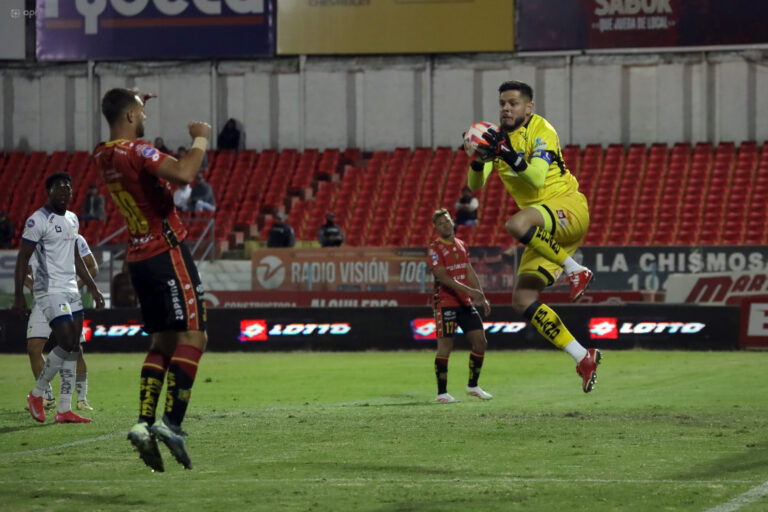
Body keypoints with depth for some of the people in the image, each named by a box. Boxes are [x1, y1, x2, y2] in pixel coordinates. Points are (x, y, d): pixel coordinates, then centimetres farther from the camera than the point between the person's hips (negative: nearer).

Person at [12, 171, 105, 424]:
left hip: (71, 290, 8)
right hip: (50, 291, -8)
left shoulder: (72, 220, 15)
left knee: (73, 349, 3)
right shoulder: (38, 220, -10)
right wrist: (19, 296, -16)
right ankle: (37, 395, 6)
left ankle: (65, 410, 5)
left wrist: (93, 288, 22)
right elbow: (23, 258, -11)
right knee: (66, 344, -14)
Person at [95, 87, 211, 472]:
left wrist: (134, 103, 38)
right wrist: (200, 140, -14)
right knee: (192, 337, -8)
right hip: (167, 252, -9)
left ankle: (144, 423, 2)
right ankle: (171, 422, -18)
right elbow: (184, 174, -32)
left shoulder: (104, 156, 10)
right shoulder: (135, 150, -16)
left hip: (138, 258, 9)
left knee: (162, 342, 13)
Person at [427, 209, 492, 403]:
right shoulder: (435, 249, -9)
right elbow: (443, 277, -19)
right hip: (445, 304, -7)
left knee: (480, 341, 3)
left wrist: (482, 297, 10)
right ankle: (442, 393, 1)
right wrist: (469, 291, -26)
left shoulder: (461, 245, 13)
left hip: (466, 303, 7)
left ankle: (473, 386, 16)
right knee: (445, 347, -6)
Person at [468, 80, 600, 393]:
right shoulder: (498, 137, 10)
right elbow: (475, 185, 2)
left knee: (517, 224, -39)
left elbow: (538, 178, -24)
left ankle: (574, 270, -21)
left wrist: (509, 155, -34)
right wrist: (478, 160, -17)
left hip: (568, 205, -7)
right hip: (545, 231, 7)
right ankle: (583, 357, -2)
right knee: (522, 300, -5)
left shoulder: (541, 131, -10)